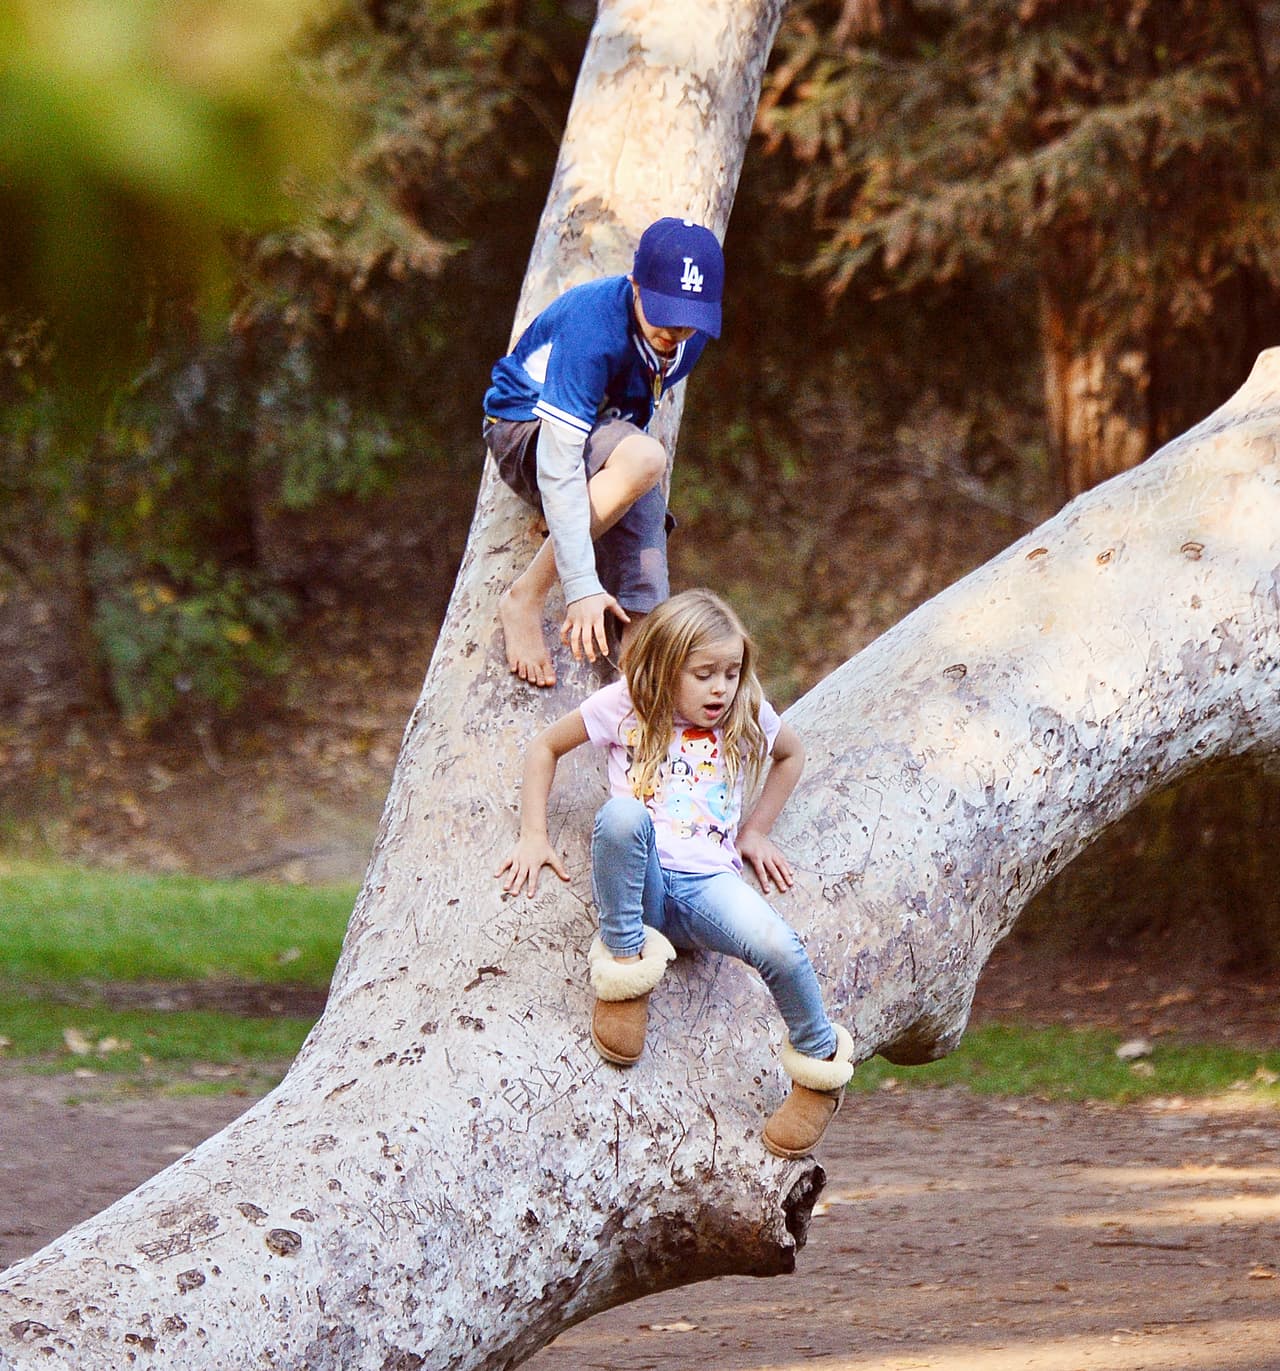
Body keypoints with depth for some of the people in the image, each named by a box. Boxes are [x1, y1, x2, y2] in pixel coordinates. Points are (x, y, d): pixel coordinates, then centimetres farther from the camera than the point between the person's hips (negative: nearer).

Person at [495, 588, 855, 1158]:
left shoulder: (748, 714, 10)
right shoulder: (626, 705, 4)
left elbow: (791, 754, 32)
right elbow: (545, 746, 15)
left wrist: (756, 829, 21)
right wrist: (533, 835, 6)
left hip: (709, 881, 1)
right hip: (640, 883, -1)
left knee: (778, 948, -32)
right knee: (621, 813, -38)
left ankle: (820, 1062, -2)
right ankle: (624, 961, -19)